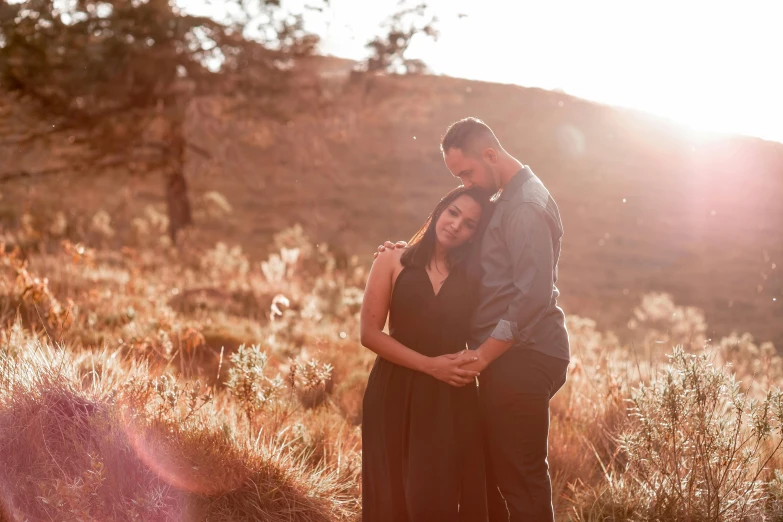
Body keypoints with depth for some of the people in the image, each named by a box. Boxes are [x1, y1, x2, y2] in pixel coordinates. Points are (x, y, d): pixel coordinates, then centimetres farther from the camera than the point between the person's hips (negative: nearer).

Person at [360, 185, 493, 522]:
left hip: (453, 398, 1)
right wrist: (430, 365, -12)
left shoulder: (472, 275, 8)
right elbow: (370, 333, -5)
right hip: (396, 393, -1)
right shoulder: (393, 262, 2)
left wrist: (476, 359, -15)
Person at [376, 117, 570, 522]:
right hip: (509, 356, 10)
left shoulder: (525, 207, -14)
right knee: (492, 469, 14)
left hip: (522, 359, -10)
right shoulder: (507, 200, 18)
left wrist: (483, 355, -18)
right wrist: (411, 249, 7)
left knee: (520, 476, -4)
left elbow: (534, 294, -22)